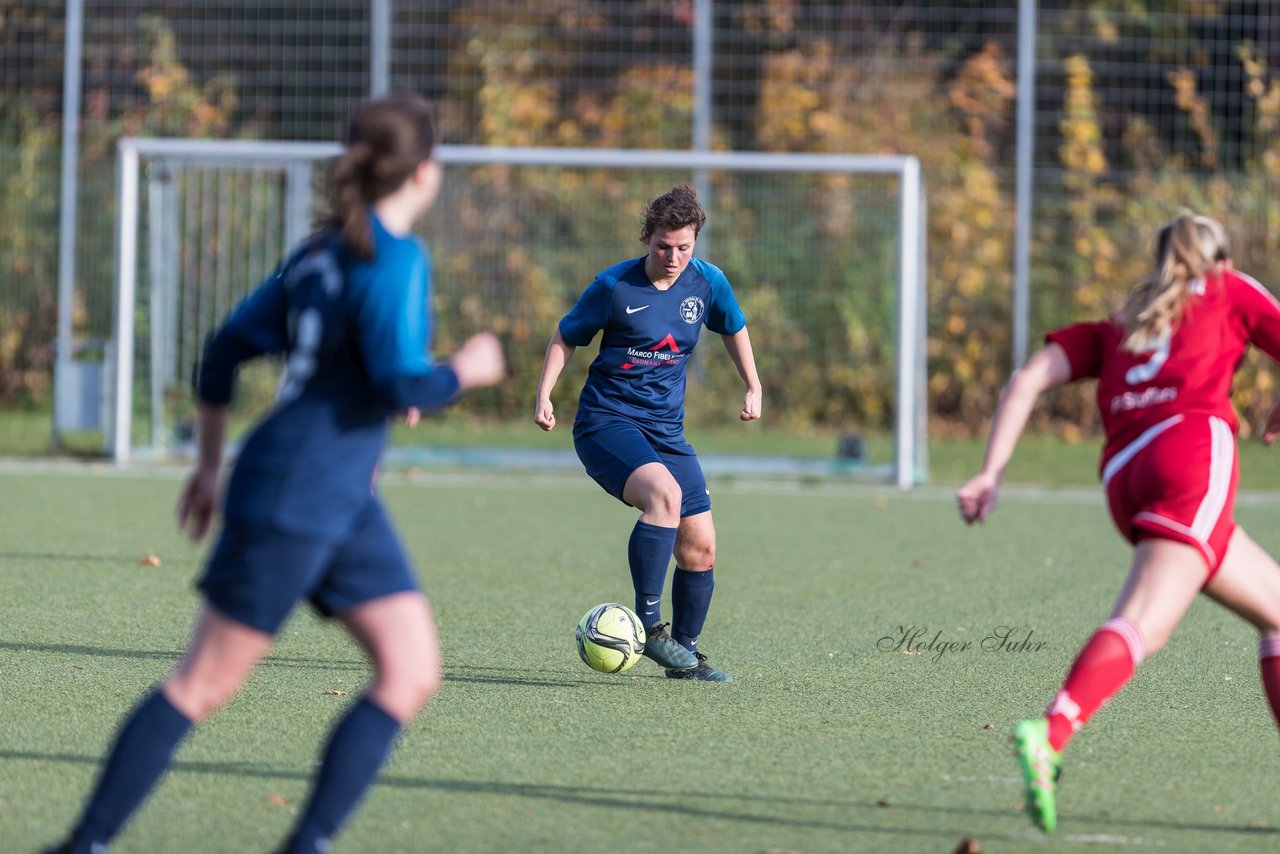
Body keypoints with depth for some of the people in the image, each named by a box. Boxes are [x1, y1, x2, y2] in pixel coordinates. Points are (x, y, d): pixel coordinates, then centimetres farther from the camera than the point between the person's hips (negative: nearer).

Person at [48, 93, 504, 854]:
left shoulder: (322, 252, 13)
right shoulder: (397, 260, -14)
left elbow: (227, 348, 17)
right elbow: (403, 385, -23)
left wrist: (211, 464, 23)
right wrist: (465, 371, -4)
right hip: (292, 499, -9)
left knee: (413, 672, 3)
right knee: (205, 684, -3)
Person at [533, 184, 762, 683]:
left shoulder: (708, 283, 1)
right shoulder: (614, 287, -10)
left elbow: (734, 330, 23)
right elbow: (565, 338, 3)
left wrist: (753, 388, 20)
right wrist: (544, 395, -8)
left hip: (666, 430, 5)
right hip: (607, 422, -5)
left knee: (700, 547, 0)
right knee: (664, 492, -34)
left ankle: (684, 653, 19)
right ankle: (648, 623, -29)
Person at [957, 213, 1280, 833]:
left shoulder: (1117, 326, 30)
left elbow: (1029, 378, 16)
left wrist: (991, 473, 10)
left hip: (1124, 475, 6)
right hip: (1195, 444, -5)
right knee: (1143, 625, -23)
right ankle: (1050, 735, -46)